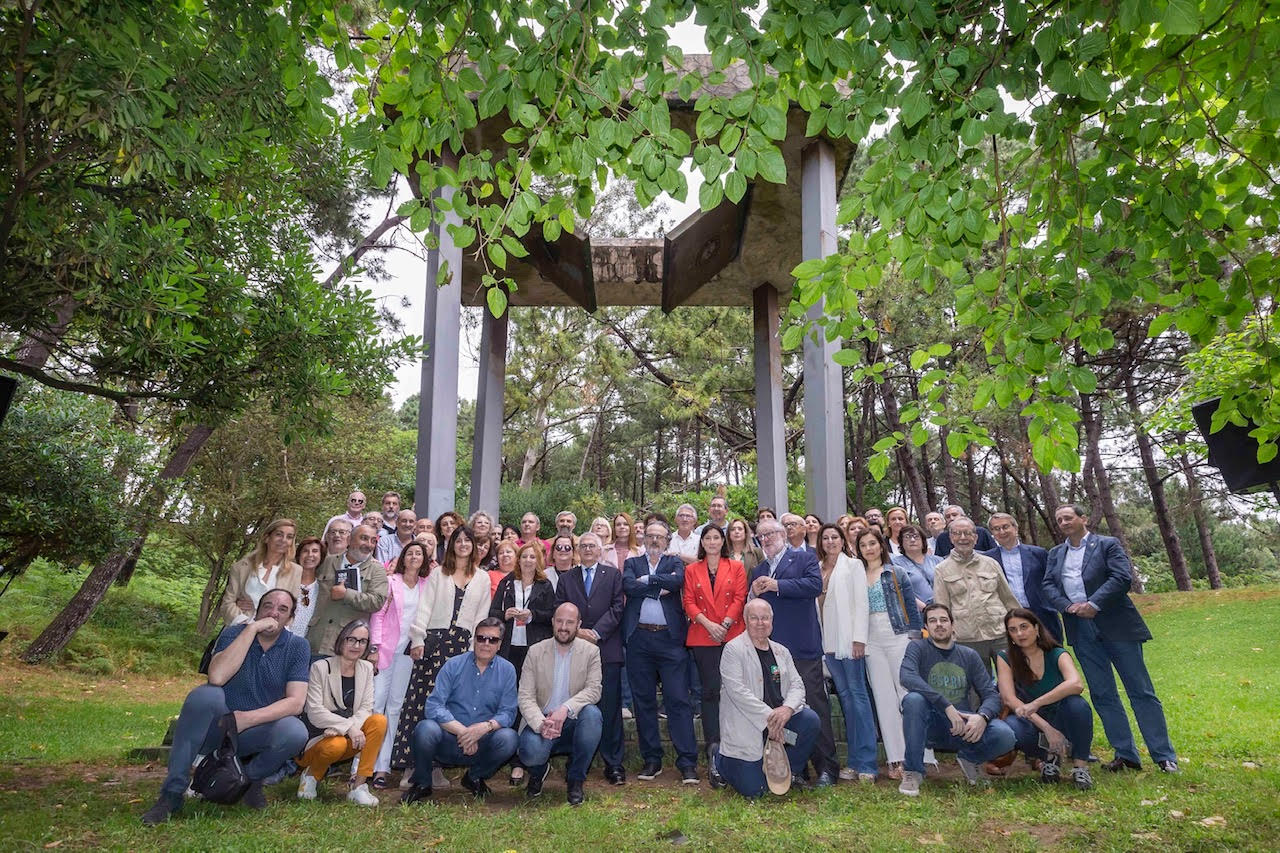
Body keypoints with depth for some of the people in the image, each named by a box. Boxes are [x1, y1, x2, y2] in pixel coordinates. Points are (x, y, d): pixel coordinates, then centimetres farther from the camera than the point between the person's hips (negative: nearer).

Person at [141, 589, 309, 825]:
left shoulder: (297, 647, -4)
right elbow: (217, 677, -27)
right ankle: (172, 794, -20)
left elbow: (296, 702, -13)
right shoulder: (234, 633, -7)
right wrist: (252, 628, -26)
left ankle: (251, 779, 4)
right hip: (217, 726, -1)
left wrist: (248, 719, -24)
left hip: (255, 731, 1)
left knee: (296, 732, -30)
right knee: (206, 694, -32)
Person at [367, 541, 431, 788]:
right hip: (386, 647, -2)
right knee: (376, 701, -8)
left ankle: (382, 767, 6)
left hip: (408, 650, 2)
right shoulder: (391, 581, 4)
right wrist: (375, 646, -7)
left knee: (395, 705, 3)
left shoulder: (426, 584, 11)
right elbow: (378, 614, 0)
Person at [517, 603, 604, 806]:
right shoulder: (536, 651, 1)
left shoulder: (591, 651, 0)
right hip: (541, 721, 0)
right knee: (531, 752, -31)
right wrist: (541, 724, -26)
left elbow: (594, 690, -12)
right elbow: (525, 696, -6)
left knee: (592, 713, -32)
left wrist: (566, 709, -30)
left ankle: (575, 779, -11)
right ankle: (538, 771, 12)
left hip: (573, 721, 1)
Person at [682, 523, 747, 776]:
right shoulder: (692, 570, 12)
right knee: (710, 690, 0)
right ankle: (713, 748, 2)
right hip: (703, 637, 1)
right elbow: (689, 603, 5)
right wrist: (708, 624, -9)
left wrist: (725, 624, -11)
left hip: (732, 635, -1)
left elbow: (739, 599, 2)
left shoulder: (736, 568, 10)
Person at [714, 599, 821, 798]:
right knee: (753, 790, -10)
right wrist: (768, 716, -23)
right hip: (746, 724, -5)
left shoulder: (781, 651, 11)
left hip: (778, 716, 6)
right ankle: (720, 759, 23)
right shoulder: (733, 649, -9)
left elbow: (797, 684, 4)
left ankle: (790, 771, 6)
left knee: (811, 721, -21)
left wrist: (788, 708, -19)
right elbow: (737, 691, -18)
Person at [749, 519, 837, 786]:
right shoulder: (758, 572, 21)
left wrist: (776, 585, -12)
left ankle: (826, 768, 1)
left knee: (815, 706, -5)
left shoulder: (804, 558, 5)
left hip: (803, 647, -5)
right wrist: (754, 593, -4)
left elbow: (815, 584, -13)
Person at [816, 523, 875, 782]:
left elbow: (860, 603, -4)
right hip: (828, 641, 4)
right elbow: (815, 603, 11)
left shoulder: (853, 565, 3)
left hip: (849, 639, -4)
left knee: (857, 694, -6)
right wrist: (818, 640, 5)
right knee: (845, 695, 7)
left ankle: (866, 763, -4)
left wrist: (859, 639, -12)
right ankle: (855, 761, 11)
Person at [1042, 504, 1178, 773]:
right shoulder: (1055, 554, 15)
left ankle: (1164, 756, 6)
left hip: (1116, 626, -4)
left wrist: (1093, 604, -19)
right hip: (1081, 629, 5)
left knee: (1141, 691, 0)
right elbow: (1047, 586, 5)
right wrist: (1069, 606, -12)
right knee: (1102, 695, 6)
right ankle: (1125, 754, 14)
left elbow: (1122, 577, -12)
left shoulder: (1108, 545, 1)